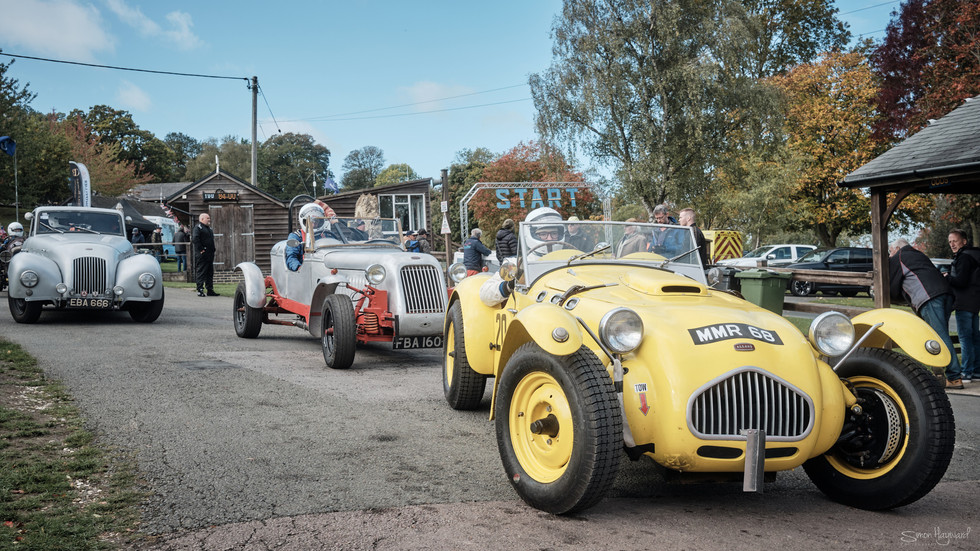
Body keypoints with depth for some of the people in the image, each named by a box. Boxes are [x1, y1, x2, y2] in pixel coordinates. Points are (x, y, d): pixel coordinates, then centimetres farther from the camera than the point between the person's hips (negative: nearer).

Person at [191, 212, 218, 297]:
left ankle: (210, 290, 15)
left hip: (210, 255, 9)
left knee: (210, 273, 10)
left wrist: (212, 250, 16)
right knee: (201, 272, -6)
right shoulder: (197, 227, -9)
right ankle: (200, 290, -4)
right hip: (202, 255, -9)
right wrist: (200, 250, -22)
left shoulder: (208, 228, 20)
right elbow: (195, 239, -20)